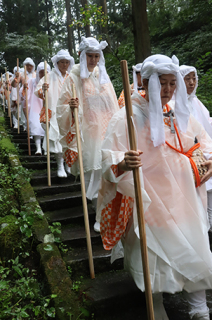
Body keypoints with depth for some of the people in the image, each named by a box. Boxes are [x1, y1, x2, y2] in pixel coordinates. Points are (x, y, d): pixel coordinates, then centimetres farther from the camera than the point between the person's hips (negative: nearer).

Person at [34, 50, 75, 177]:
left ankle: (68, 164, 18)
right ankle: (60, 166, 3)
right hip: (55, 112, -3)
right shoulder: (50, 77, 2)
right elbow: (38, 92, -5)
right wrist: (42, 89, -26)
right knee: (58, 138, -7)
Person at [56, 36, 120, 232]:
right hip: (88, 131, -3)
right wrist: (71, 107, -24)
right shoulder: (74, 78, -2)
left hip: (106, 130, 4)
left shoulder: (103, 76, 11)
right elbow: (63, 106, -3)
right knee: (93, 170, 1)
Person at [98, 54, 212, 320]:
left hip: (184, 198, 6)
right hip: (150, 200, -5)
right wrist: (123, 162, -39)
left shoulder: (179, 114, 7)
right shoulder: (128, 117, -11)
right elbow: (108, 158, -17)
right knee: (155, 253, 6)